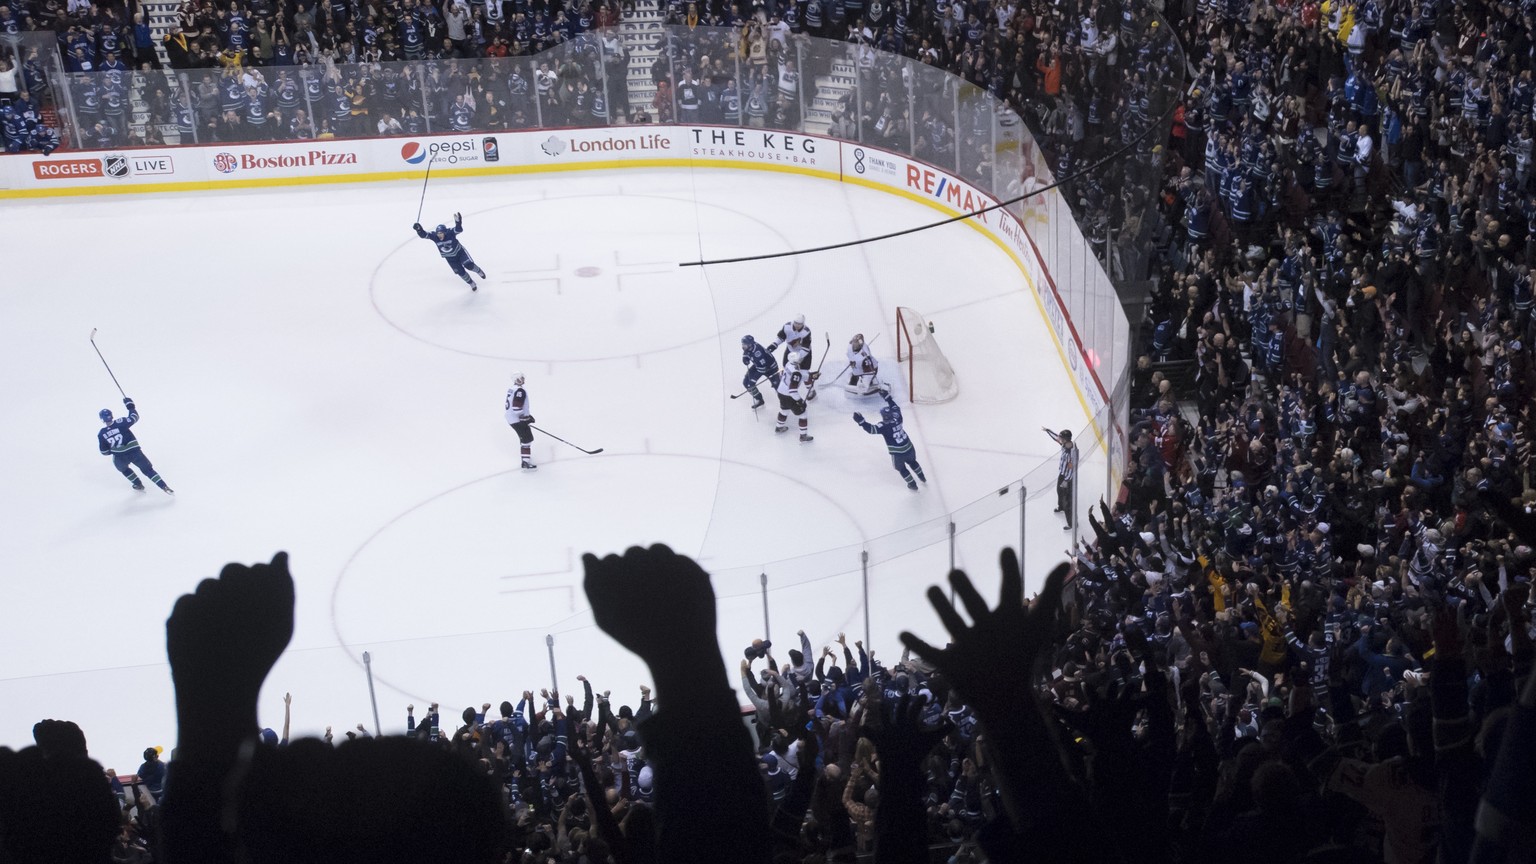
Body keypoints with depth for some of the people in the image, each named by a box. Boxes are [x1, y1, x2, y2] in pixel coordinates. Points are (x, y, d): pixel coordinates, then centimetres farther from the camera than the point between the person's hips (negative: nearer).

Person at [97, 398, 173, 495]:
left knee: (124, 468, 37)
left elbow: (104, 452, 2)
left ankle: (138, 484, 38)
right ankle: (164, 487, 1)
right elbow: (134, 417, 3)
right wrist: (130, 405, 15)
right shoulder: (121, 423, -10)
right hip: (135, 452, 0)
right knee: (148, 470, 13)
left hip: (120, 458, 0)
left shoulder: (101, 434, -5)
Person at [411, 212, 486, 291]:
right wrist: (419, 229, -50)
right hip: (450, 258, 3)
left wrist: (458, 222, -67)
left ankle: (479, 271, 19)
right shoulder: (434, 236, -22)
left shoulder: (450, 233, -30)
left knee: (469, 265, -17)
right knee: (461, 272, 0)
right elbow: (424, 235, -30)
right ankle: (472, 284, 26)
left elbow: (458, 229, -47)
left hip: (459, 251, -2)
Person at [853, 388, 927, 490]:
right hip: (909, 447, 6)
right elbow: (896, 408, 12)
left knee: (901, 468, 24)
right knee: (912, 462, 34)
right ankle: (923, 479, 50)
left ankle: (913, 485, 36)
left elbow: (872, 429, -36)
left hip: (898, 453, -6)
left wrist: (861, 421, -41)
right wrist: (887, 397, 15)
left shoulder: (884, 426, -23)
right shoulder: (897, 418, -7)